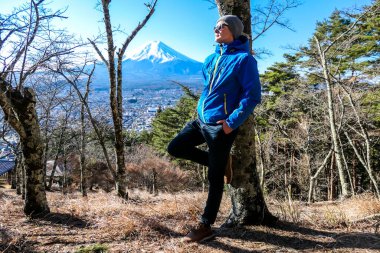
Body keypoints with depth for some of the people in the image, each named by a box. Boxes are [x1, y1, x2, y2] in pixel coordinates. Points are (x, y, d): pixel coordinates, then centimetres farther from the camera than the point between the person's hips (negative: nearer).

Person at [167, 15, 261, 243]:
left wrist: (232, 122, -20)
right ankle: (220, 163, 19)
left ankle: (205, 227, 16)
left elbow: (253, 96, -14)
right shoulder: (212, 59, 13)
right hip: (202, 120, 8)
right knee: (175, 148, 9)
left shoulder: (244, 59, -10)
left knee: (214, 178, 1)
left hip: (222, 126, -8)